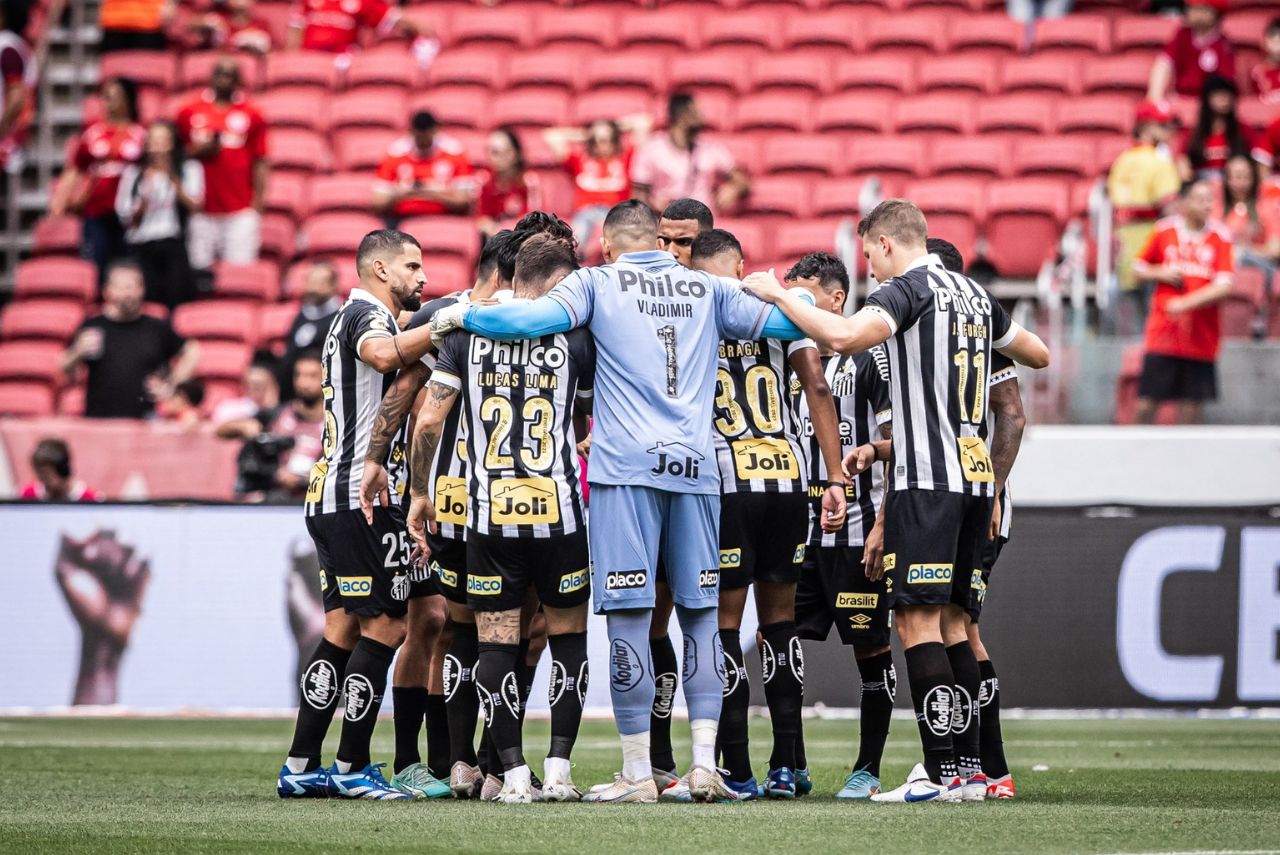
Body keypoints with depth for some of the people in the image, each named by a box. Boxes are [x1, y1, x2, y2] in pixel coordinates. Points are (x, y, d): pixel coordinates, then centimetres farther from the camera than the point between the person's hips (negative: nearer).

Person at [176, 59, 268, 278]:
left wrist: (257, 207, 0)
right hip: (201, 209, 1)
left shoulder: (251, 116, 6)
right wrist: (200, 151, -7)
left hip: (240, 212, -1)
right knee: (200, 269, -2)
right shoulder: (190, 112, 9)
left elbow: (260, 162, 6)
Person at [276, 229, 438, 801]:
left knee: (342, 631, 12)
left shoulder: (353, 318, 23)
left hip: (329, 498, 11)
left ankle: (300, 768, 11)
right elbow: (384, 353, -33)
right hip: (361, 497, -11)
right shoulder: (366, 314, -8)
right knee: (384, 626, -6)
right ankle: (353, 769, -4)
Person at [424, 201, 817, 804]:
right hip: (695, 467, 3)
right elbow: (784, 323, 19)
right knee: (700, 616, 10)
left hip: (626, 465, -3)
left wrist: (461, 317, 5)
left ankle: (637, 773, -2)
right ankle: (704, 764, 3)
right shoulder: (708, 290, 15)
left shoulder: (597, 283, 5)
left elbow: (532, 319, -9)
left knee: (629, 616, -2)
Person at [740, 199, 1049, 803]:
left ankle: (943, 771, -13)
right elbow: (1038, 355, 31)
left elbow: (845, 337, -26)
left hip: (927, 481, -8)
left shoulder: (909, 290, -7)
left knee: (917, 619, -8)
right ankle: (969, 768, 10)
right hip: (975, 477, 8)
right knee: (948, 619, 12)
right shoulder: (975, 294, 17)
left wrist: (778, 295, -13)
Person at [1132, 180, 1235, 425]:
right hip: (1163, 334, 1)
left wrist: (1186, 304, -17)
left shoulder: (1220, 237, -2)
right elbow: (1138, 267, 15)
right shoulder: (1164, 231, 3)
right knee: (1146, 402, -3)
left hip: (1200, 338, 0)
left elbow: (1224, 286, -9)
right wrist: (1161, 273, -5)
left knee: (1191, 405, 3)